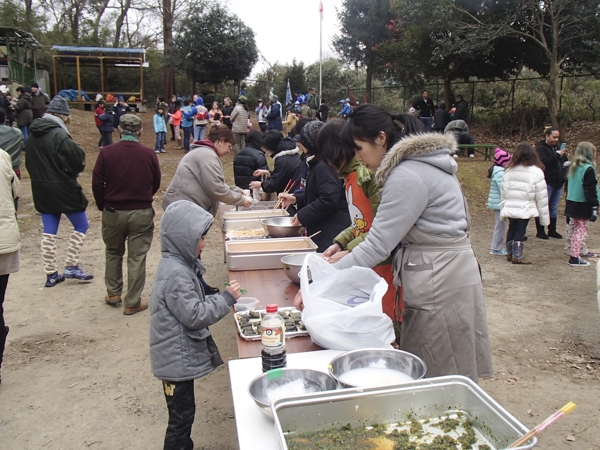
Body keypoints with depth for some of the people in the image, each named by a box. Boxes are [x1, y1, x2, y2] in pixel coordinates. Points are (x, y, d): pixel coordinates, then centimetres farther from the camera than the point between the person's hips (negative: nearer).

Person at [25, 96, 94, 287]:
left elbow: (29, 162, 12)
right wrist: (72, 173, 2)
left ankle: (51, 274, 18)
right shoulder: (59, 135, -17)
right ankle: (71, 266, 7)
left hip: (41, 190, 7)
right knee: (81, 225, 9)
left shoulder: (33, 135, 7)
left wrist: (42, 176, 14)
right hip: (63, 189, -7)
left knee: (49, 232, 12)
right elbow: (78, 161, -18)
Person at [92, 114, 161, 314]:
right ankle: (132, 303, 12)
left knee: (113, 253, 22)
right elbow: (156, 183, 4)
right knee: (137, 257, 7)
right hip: (142, 213, -1)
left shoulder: (107, 152, -7)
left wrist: (103, 206, 12)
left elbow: (97, 183, -3)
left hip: (113, 212, 1)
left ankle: (113, 294, 30)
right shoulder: (148, 154, -6)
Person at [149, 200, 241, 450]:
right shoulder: (176, 274, -26)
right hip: (177, 359, -10)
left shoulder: (177, 264, 6)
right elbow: (195, 315, -25)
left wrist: (219, 298, 4)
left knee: (184, 413, 23)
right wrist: (226, 299, -19)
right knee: (181, 416, 5)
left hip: (180, 356, 10)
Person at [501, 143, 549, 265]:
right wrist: (544, 217, -1)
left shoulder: (508, 170, 2)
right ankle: (517, 256, 6)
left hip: (510, 208, 4)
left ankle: (510, 253, 26)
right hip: (525, 209, -4)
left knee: (511, 229, 16)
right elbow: (541, 196, -7)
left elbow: (503, 191, 7)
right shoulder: (536, 172, -9)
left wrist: (503, 208, 16)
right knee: (520, 231, 3)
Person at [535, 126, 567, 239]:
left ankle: (552, 230, 21)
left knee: (554, 208, 12)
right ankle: (540, 231, 5)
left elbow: (564, 161, 21)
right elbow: (544, 163, -20)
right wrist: (556, 155, -23)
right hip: (547, 182, -7)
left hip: (558, 182, 7)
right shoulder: (541, 148, -7)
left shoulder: (557, 147, 15)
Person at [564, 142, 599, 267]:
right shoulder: (588, 168, -14)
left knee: (576, 230, 16)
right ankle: (575, 258, 0)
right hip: (583, 206, -8)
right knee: (581, 231, -1)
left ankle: (574, 254, 20)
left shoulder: (573, 167, 10)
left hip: (572, 204, 8)